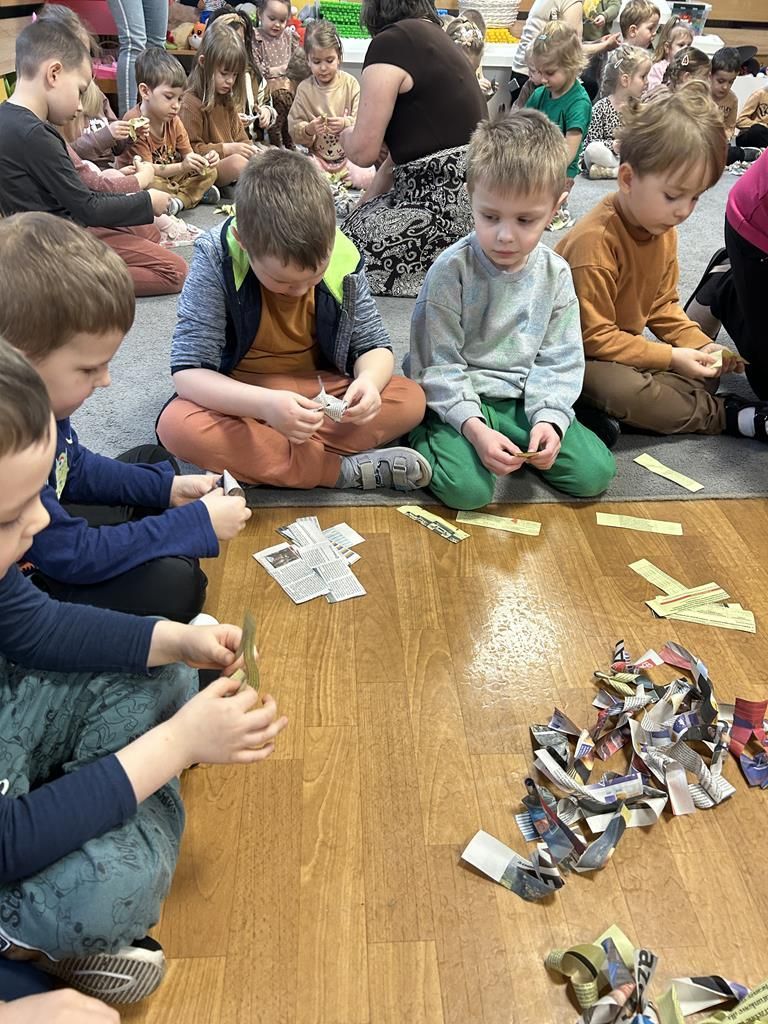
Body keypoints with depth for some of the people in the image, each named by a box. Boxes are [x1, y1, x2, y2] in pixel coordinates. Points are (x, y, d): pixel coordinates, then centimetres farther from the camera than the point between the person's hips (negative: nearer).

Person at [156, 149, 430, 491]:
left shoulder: (343, 257, -14)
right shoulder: (216, 258, -22)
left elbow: (373, 346, -3)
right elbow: (187, 372, -23)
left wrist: (368, 381, -29)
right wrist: (265, 404, -42)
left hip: (320, 393, 2)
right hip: (241, 398, -2)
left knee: (411, 399, -18)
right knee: (177, 425, -33)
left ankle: (254, 457, -23)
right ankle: (344, 469, -26)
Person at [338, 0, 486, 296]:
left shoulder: (391, 42, -10)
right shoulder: (432, 35, 19)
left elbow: (363, 151, -10)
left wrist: (345, 134, 14)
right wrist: (363, 209, 22)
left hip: (451, 198, -9)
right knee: (361, 223, 16)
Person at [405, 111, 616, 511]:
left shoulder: (555, 275, -1)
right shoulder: (451, 271, -14)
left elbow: (560, 361, 2)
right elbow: (437, 365, -14)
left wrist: (549, 418, -15)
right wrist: (474, 428, -25)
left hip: (523, 399, 4)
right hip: (458, 401, -4)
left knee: (595, 473, -9)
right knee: (468, 488, -26)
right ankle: (424, 437, 4)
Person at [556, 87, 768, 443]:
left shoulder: (663, 230, 0)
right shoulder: (595, 241, -27)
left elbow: (663, 304, 12)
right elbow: (594, 337, -24)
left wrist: (701, 345, -5)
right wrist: (671, 357, -22)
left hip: (624, 346, 9)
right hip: (580, 356, -9)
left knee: (706, 374, 3)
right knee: (622, 390, -35)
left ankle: (606, 414, -14)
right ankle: (724, 415, -11)